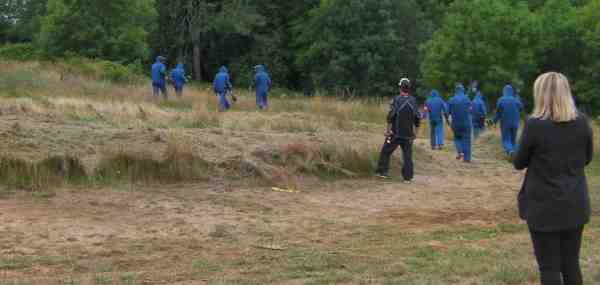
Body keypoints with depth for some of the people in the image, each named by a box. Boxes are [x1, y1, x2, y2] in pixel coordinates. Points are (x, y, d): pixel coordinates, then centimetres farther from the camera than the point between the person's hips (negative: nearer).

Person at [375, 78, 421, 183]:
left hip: (395, 132, -4)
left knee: (386, 151, 9)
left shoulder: (396, 99, -10)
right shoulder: (413, 101, 3)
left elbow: (391, 116, -14)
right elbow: (417, 118, 6)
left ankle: (382, 171, 8)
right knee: (407, 155, 7)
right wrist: (415, 132, 15)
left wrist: (388, 129, -7)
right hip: (408, 134, 4)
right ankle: (408, 177, 6)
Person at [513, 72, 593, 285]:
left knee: (549, 267, 4)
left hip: (544, 207, -4)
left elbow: (518, 163, -4)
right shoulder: (582, 122, -3)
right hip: (576, 205, 4)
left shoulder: (535, 125, -17)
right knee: (571, 264, 15)